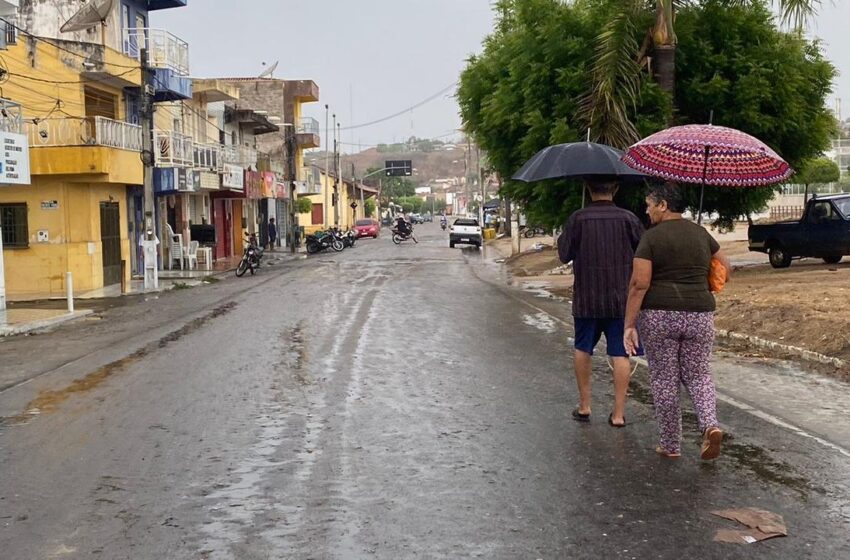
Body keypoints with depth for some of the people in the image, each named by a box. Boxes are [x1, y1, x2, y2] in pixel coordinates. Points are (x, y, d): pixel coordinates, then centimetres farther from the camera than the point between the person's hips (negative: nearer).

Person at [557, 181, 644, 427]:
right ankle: (618, 413, 5)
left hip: (586, 298, 0)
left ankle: (584, 405, 21)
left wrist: (563, 237, 17)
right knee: (620, 354, 4)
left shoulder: (578, 218, -6)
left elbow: (565, 254, 0)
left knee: (582, 348, 18)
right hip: (621, 297, 0)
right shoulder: (627, 218, -5)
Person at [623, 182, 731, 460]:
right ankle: (711, 425, -8)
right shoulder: (700, 233, 8)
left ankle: (671, 445, 16)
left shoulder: (651, 237, -8)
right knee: (697, 375, 17)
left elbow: (639, 283, -14)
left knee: (664, 379, 8)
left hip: (658, 316, -4)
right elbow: (725, 268, 15)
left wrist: (629, 324, -12)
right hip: (700, 315, 4)